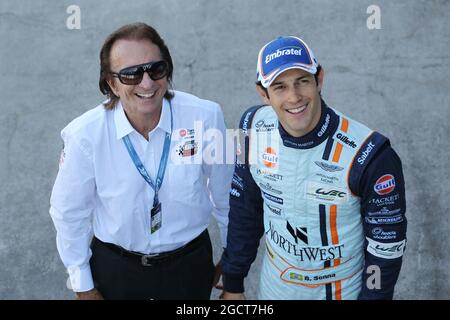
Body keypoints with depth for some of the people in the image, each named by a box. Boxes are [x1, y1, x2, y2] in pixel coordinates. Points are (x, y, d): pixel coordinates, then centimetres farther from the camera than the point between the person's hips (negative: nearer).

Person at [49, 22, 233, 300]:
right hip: (114, 267, 0)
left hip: (191, 264, 1)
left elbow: (225, 194, -7)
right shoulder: (84, 136, -21)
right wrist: (83, 287, 1)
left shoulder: (205, 117, -21)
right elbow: (70, 213, -7)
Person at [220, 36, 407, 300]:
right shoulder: (255, 129, -15)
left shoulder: (369, 156, -28)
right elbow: (245, 210, -2)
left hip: (341, 291, -3)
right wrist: (233, 285, 4)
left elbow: (385, 247, -16)